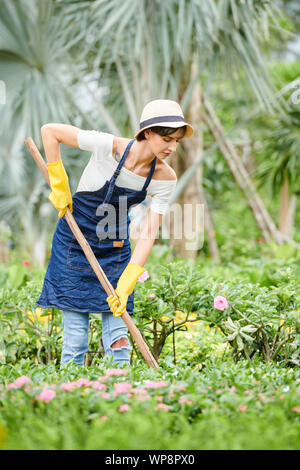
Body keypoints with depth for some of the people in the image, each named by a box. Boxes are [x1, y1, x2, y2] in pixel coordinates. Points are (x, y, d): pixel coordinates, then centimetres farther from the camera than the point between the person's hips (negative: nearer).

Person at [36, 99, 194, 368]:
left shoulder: (165, 178, -13)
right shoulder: (109, 147, -23)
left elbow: (149, 233, -14)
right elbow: (50, 131, -13)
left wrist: (127, 284, -23)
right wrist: (59, 186, -11)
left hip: (116, 248, 3)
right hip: (74, 242, -3)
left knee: (118, 334, 0)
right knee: (75, 334, -3)